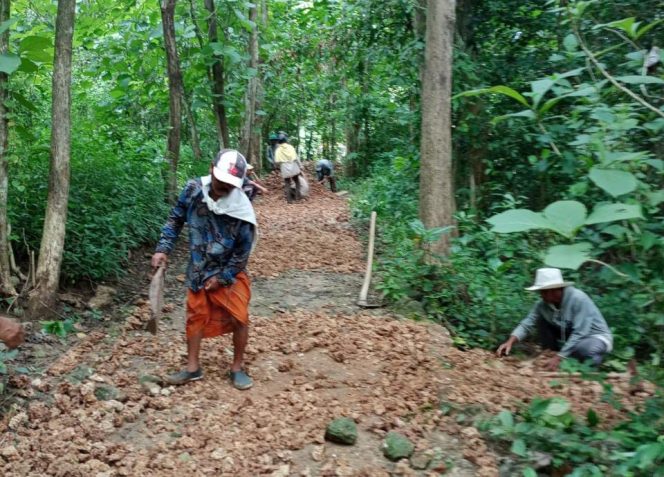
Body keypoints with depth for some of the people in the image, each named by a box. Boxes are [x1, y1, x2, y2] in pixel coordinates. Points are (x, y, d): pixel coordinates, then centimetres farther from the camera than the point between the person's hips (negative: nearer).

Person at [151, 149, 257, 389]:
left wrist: (222, 278, -13)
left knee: (239, 319, -2)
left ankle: (237, 368, 17)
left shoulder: (241, 209, -24)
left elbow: (243, 250, -15)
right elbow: (176, 219, 1)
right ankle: (193, 368, 24)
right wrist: (163, 249, -6)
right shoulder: (193, 190, -15)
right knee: (196, 316, 10)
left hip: (229, 271, -3)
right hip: (198, 269, 3)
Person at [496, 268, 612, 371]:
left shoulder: (578, 299, -30)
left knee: (583, 349, -39)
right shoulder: (543, 304, -13)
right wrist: (510, 342, -33)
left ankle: (594, 357, -4)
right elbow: (526, 324, -16)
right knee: (541, 320, -9)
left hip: (596, 337, -6)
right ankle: (548, 355, 2)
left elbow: (579, 334, -31)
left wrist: (559, 357, -33)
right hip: (571, 338, 6)